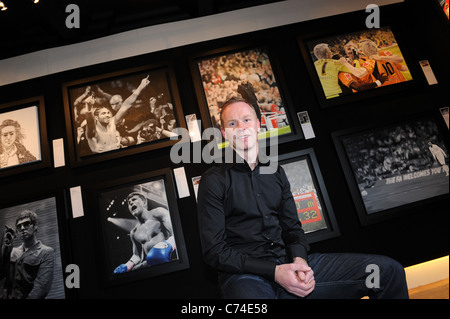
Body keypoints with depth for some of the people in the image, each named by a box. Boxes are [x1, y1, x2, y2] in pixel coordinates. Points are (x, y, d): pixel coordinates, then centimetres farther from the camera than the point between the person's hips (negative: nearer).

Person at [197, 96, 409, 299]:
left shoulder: (275, 172, 13)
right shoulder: (214, 180, -4)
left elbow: (292, 228, 15)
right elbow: (214, 251, -8)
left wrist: (299, 260, -7)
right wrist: (275, 271, -15)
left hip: (287, 262, 5)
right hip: (245, 275, -4)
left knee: (388, 270, -6)